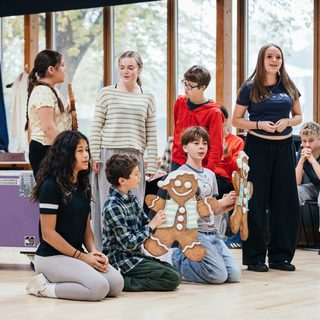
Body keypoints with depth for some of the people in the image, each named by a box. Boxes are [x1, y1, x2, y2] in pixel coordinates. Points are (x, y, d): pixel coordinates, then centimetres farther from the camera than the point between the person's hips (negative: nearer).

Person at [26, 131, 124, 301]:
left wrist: (93, 251, -4)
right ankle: (44, 286, -8)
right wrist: (82, 257, -15)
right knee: (99, 288, -26)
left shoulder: (82, 186, 12)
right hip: (51, 257, -8)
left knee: (117, 284, -12)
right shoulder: (51, 185, -14)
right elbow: (48, 233, -16)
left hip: (76, 254, 8)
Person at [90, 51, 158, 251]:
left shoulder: (147, 98, 10)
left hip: (134, 158, 2)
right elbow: (96, 127, 3)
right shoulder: (107, 93, 4)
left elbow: (152, 136, 9)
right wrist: (95, 157, -4)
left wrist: (152, 166, 5)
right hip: (109, 155, -2)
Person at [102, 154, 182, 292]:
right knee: (173, 279, -14)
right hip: (123, 261, -9)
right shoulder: (113, 207, -21)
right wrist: (152, 225, -13)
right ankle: (121, 282, -14)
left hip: (137, 255, 9)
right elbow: (128, 243, -21)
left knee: (173, 271, 10)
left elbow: (145, 223, 14)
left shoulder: (131, 197, 7)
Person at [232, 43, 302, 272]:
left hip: (284, 146, 3)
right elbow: (236, 120, 1)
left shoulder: (288, 87, 9)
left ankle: (280, 256, 12)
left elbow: (298, 116, 15)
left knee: (285, 200, 3)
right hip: (258, 146, -3)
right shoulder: (250, 88, 0)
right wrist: (260, 125, -14)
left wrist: (287, 121, -7)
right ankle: (255, 257, 5)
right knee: (256, 201, -1)